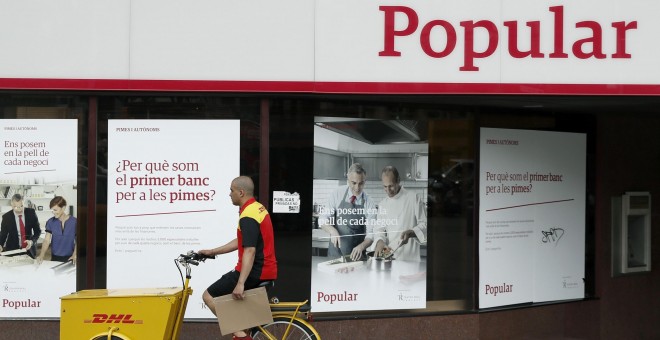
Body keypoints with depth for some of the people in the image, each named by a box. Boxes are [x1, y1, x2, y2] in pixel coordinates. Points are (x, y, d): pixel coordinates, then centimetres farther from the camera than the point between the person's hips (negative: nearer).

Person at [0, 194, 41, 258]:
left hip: (29, 250, 1)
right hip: (12, 251, -1)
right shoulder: (6, 217, -8)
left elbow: (38, 231, -1)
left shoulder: (31, 212, -6)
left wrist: (32, 241, -20)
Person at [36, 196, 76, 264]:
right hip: (55, 258, 2)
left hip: (69, 258, -2)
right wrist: (41, 256, -20)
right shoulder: (50, 222, -2)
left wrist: (75, 255, -18)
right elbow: (47, 240, -5)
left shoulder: (74, 222, -8)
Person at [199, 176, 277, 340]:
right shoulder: (258, 208, 12)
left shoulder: (248, 217, -19)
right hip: (266, 270, 10)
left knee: (209, 296, -2)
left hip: (254, 272, -10)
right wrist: (212, 251, 20)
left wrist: (240, 284, -34)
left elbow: (249, 251, -29)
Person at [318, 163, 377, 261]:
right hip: (335, 252, 0)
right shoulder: (337, 194, -4)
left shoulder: (369, 204, -7)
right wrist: (333, 231, -22)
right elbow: (322, 219, -2)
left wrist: (361, 246, -28)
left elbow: (370, 235, -7)